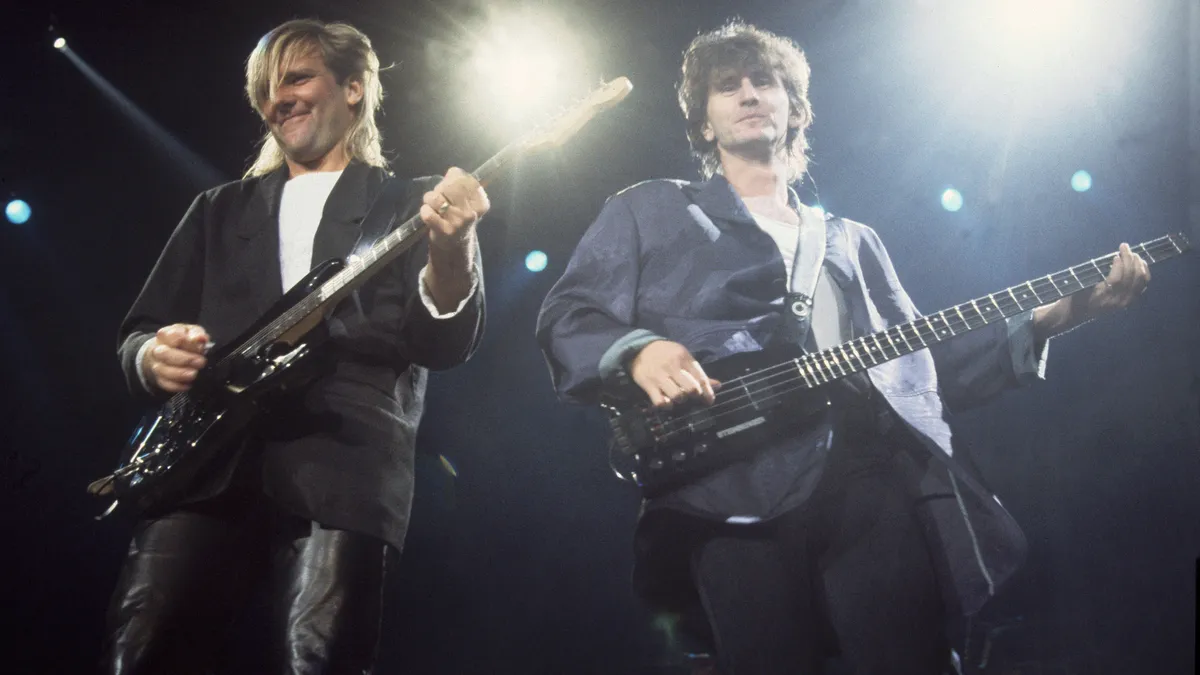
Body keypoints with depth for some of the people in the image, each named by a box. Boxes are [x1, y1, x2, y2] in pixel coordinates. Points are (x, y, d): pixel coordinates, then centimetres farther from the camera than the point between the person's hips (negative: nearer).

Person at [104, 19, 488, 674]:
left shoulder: (411, 203, 15)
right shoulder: (219, 209, 26)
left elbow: (444, 342, 0)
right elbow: (139, 330, 22)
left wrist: (449, 250, -23)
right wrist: (151, 357, -4)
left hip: (342, 467, -3)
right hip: (205, 462, 3)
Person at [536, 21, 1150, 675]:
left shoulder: (852, 240, 33)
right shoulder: (648, 211, 22)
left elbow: (925, 365, 27)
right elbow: (566, 319, 10)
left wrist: (1059, 314, 16)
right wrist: (638, 350, -14)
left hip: (881, 474, 3)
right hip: (735, 489, -3)